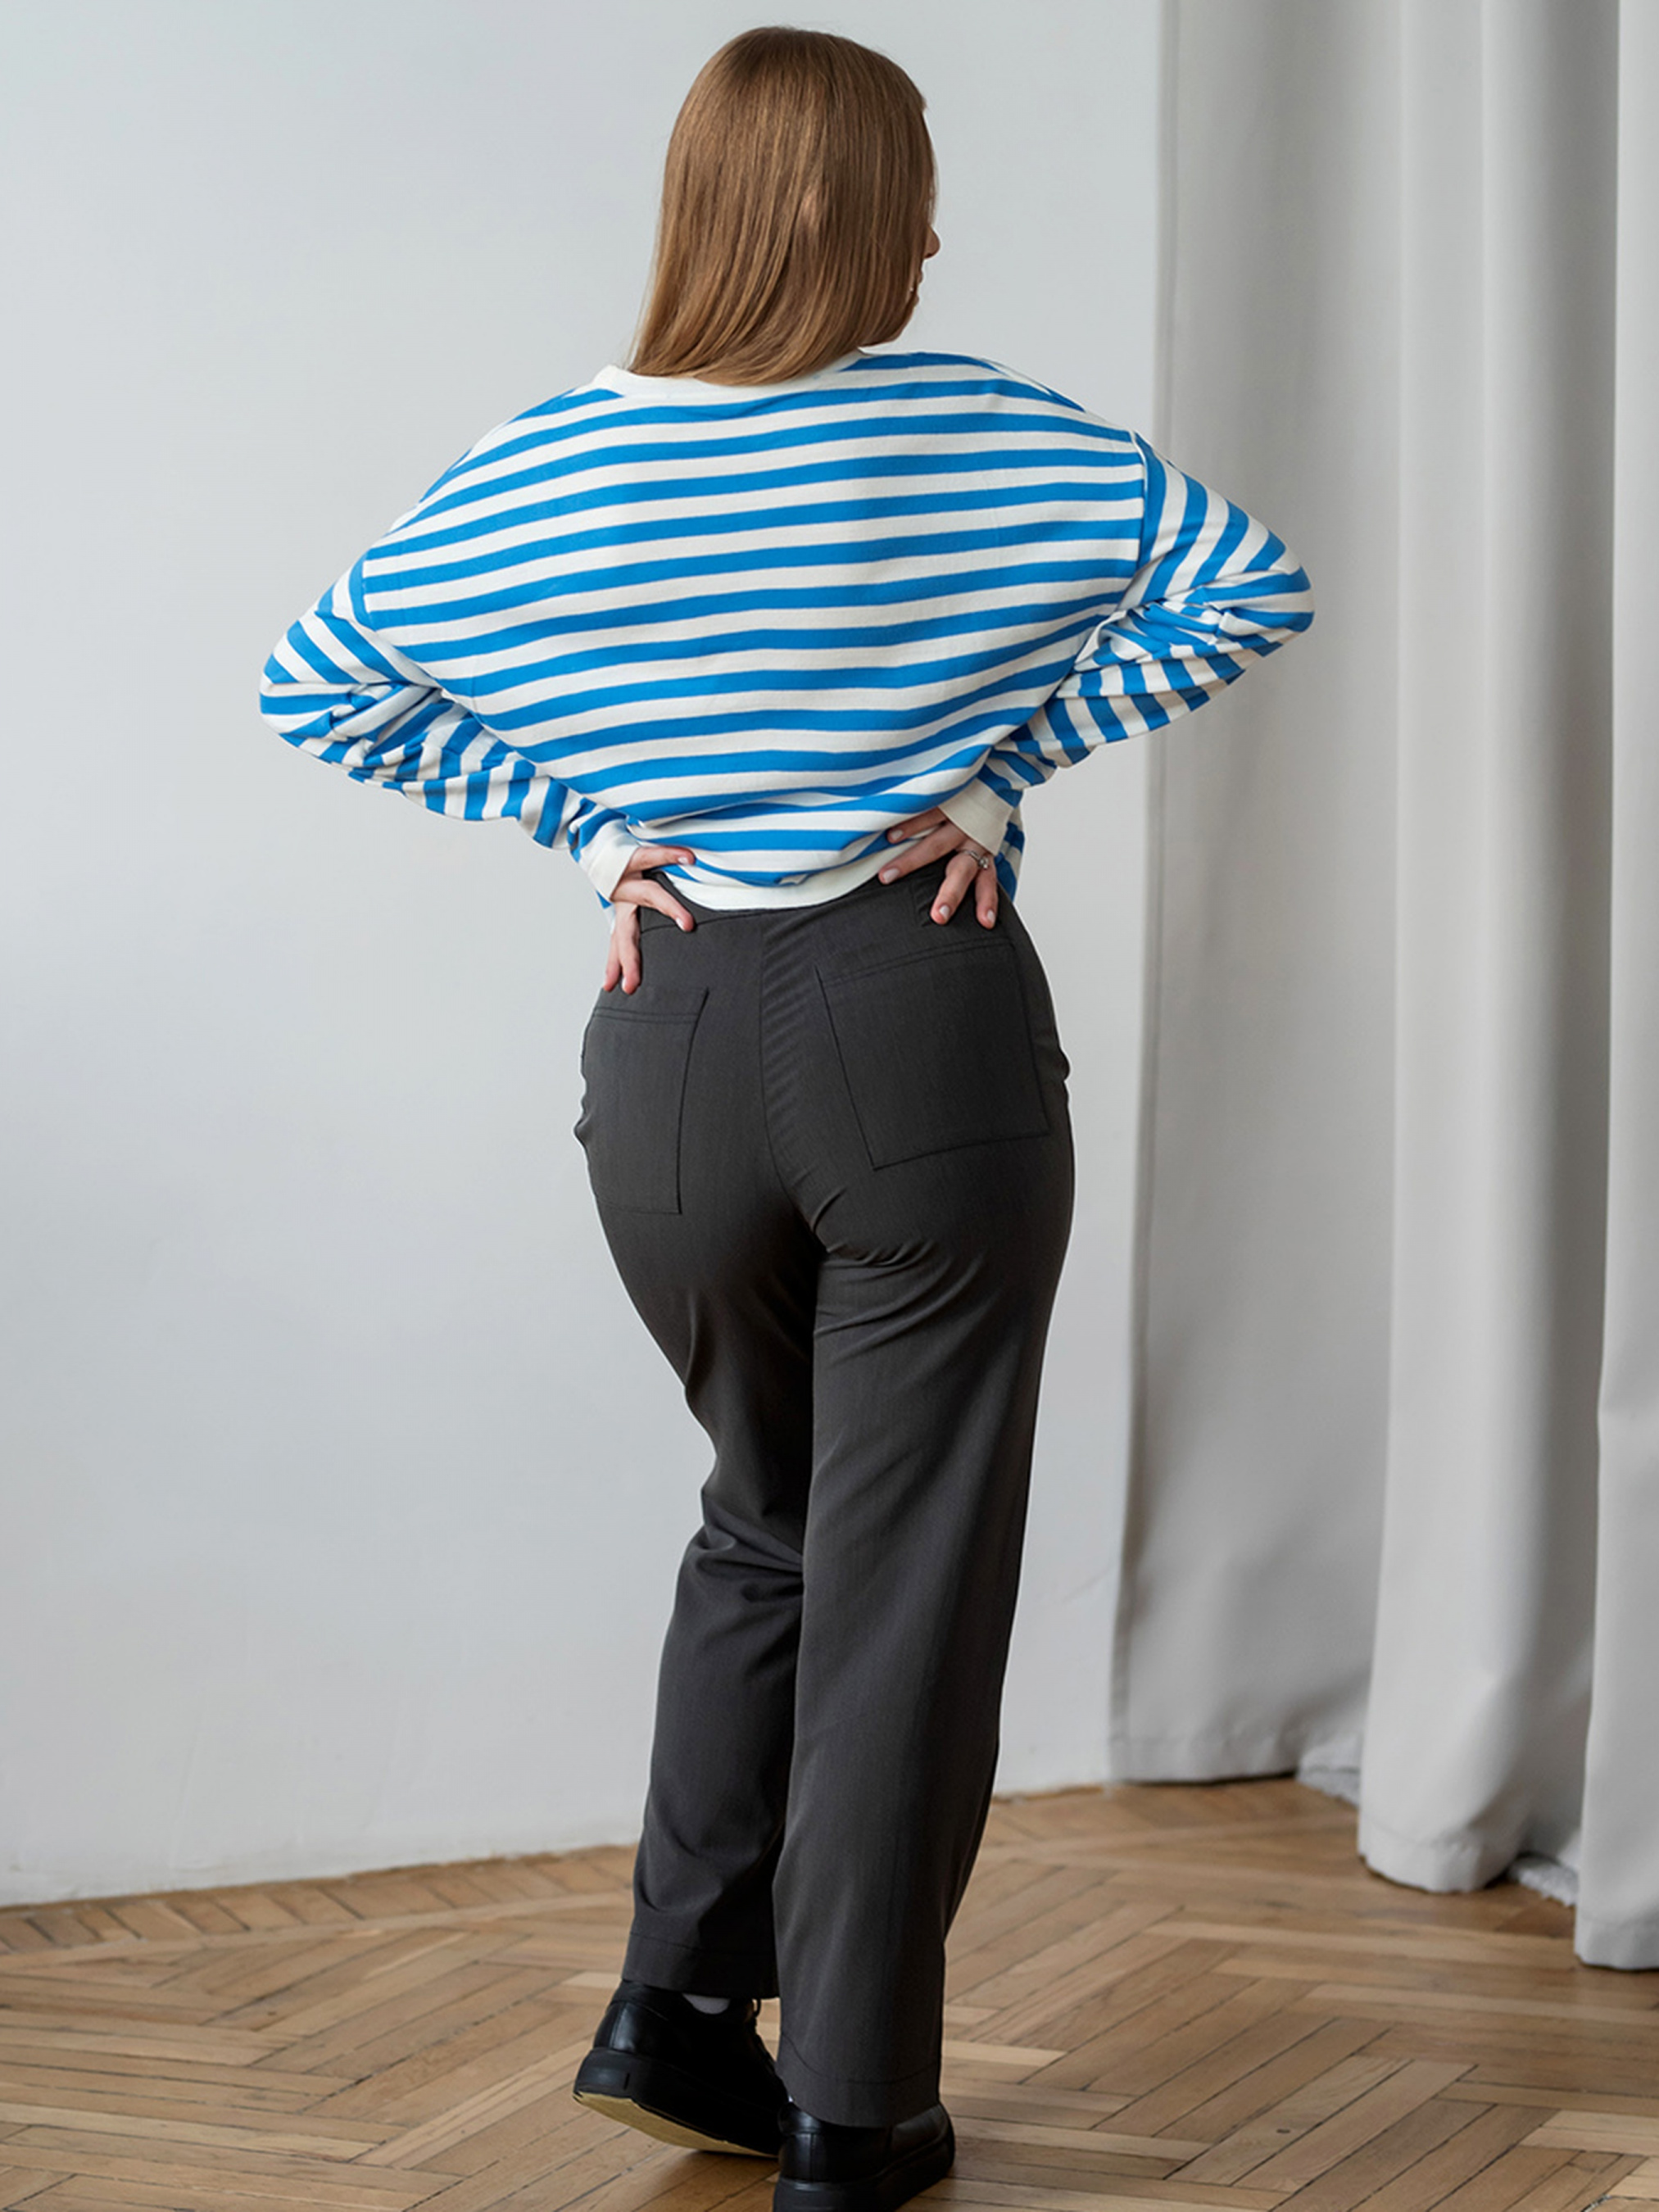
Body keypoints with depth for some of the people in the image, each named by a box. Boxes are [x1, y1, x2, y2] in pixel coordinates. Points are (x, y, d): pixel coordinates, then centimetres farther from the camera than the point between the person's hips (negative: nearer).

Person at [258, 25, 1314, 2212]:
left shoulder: (540, 469, 2)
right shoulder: (977, 430, -5)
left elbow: (313, 680, 7)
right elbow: (1253, 580, -7)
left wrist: (583, 816, 5)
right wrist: (1010, 755, -4)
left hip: (672, 1040, 3)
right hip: (926, 1026, -3)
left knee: (769, 1517, 24)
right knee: (907, 1568, 5)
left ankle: (677, 2001, 19)